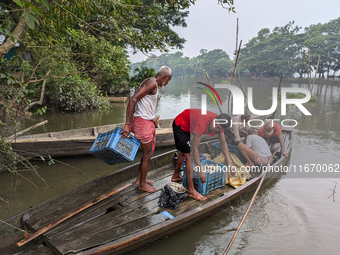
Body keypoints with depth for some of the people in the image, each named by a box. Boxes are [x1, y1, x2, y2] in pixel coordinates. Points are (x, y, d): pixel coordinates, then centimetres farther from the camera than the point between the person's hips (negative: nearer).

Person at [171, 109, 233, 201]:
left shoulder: (220, 124, -18)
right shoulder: (202, 124, -40)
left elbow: (223, 143, -7)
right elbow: (194, 148, -36)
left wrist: (229, 163, -14)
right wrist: (200, 171, -34)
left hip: (187, 125, 9)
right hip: (180, 125, -9)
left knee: (184, 151, 23)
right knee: (189, 154, -14)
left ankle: (175, 176, 44)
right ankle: (191, 190, -11)